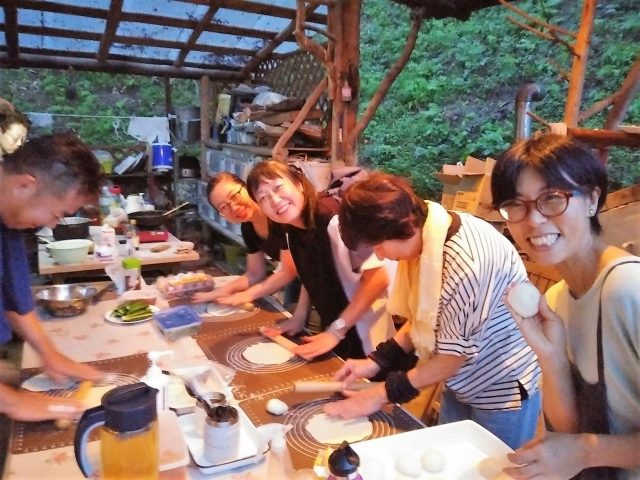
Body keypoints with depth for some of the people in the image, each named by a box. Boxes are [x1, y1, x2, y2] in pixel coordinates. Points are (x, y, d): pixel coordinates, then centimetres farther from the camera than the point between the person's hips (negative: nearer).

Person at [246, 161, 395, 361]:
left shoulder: (334, 219, -26)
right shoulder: (291, 233, -1)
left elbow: (378, 278, -26)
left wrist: (336, 331, -22)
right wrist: (299, 317, 4)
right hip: (330, 332, 7)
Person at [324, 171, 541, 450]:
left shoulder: (465, 259, -33)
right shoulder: (426, 237, -7)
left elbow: (453, 356, -24)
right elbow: (423, 318, 3)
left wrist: (382, 394, -16)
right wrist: (376, 361, -5)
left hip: (503, 389, -7)